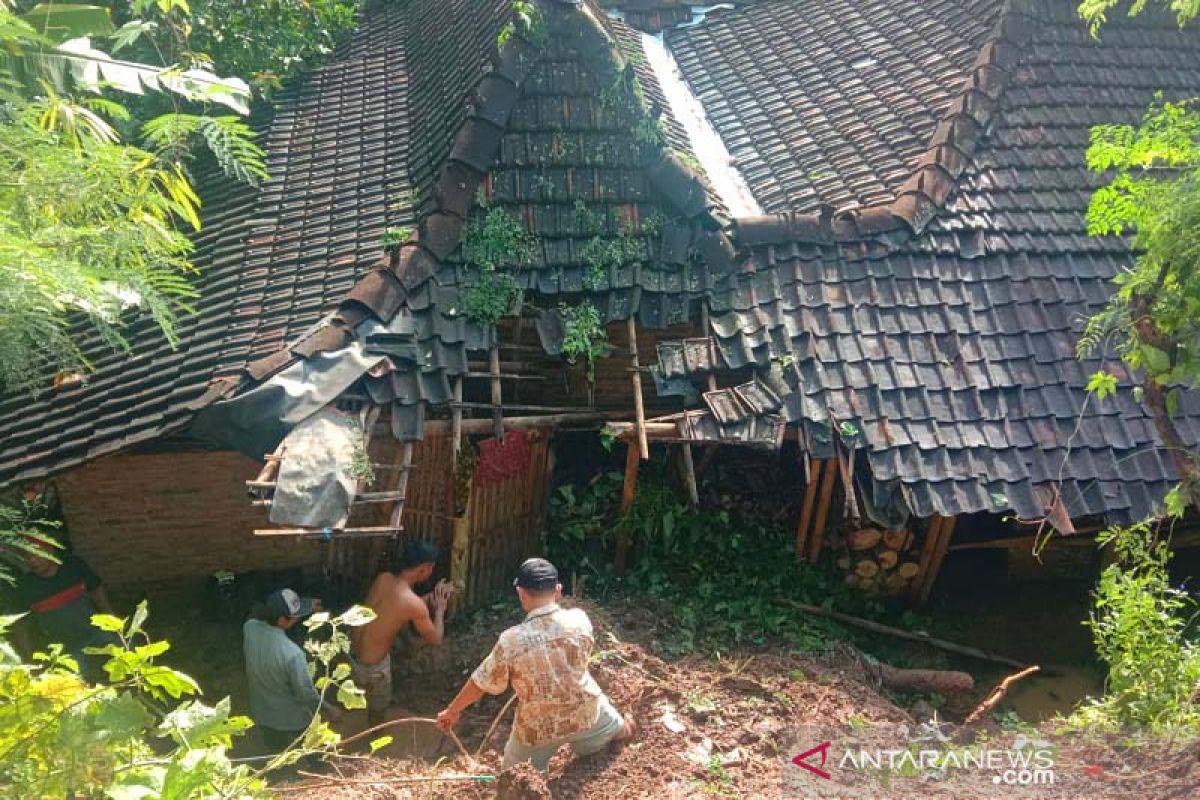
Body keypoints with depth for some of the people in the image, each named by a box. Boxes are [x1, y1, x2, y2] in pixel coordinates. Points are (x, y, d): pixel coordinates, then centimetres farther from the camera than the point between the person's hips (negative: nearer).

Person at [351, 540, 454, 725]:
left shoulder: (383, 578, -7)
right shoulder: (415, 604, -27)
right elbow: (435, 640, -11)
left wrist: (432, 596, 11)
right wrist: (440, 608, 3)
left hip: (351, 651, 7)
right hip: (371, 667, -7)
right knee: (378, 710, 23)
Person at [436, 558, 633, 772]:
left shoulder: (512, 640, -24)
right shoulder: (579, 620, -19)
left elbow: (481, 683, -10)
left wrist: (452, 711, 6)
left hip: (538, 727, -1)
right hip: (585, 710, 2)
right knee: (624, 731, 30)